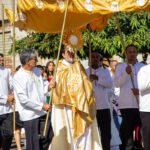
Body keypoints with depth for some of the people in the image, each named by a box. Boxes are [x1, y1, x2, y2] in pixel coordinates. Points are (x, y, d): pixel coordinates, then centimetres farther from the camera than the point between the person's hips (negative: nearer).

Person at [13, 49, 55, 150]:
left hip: (42, 112, 7)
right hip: (30, 114, -7)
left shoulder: (36, 71, 11)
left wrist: (48, 87, -5)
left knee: (49, 135, 5)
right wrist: (42, 106, -17)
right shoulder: (18, 77, -13)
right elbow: (23, 99, -17)